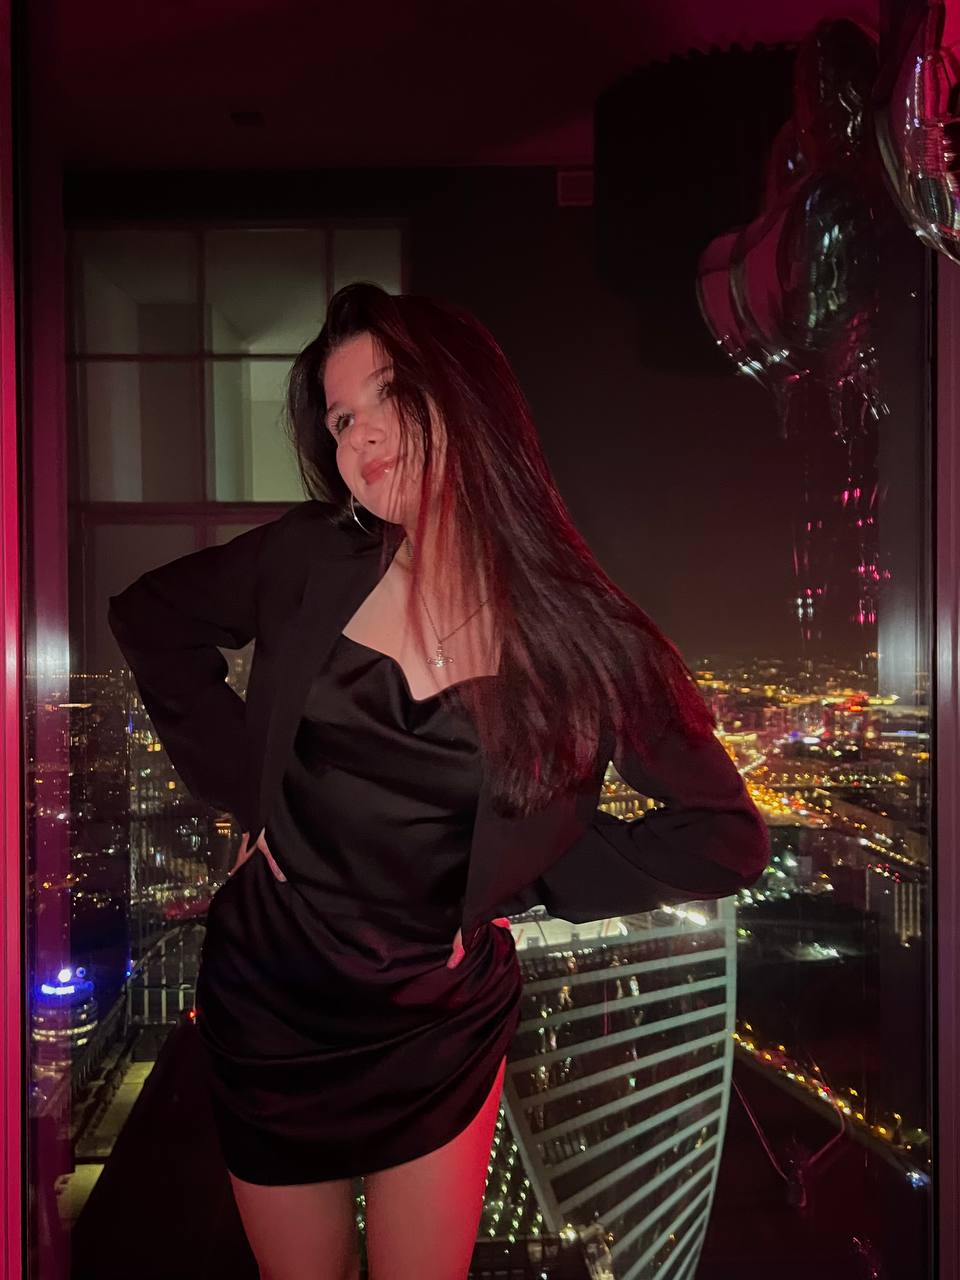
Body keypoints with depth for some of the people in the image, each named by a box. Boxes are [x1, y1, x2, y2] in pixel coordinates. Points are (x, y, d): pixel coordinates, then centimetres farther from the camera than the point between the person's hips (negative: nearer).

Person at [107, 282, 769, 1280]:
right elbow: (147, 616, 5)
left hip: (437, 1034, -1)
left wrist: (522, 884, -13)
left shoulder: (580, 634, -15)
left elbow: (726, 837, -10)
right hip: (267, 1008, 2)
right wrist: (237, 782, -4)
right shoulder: (311, 560, -12)